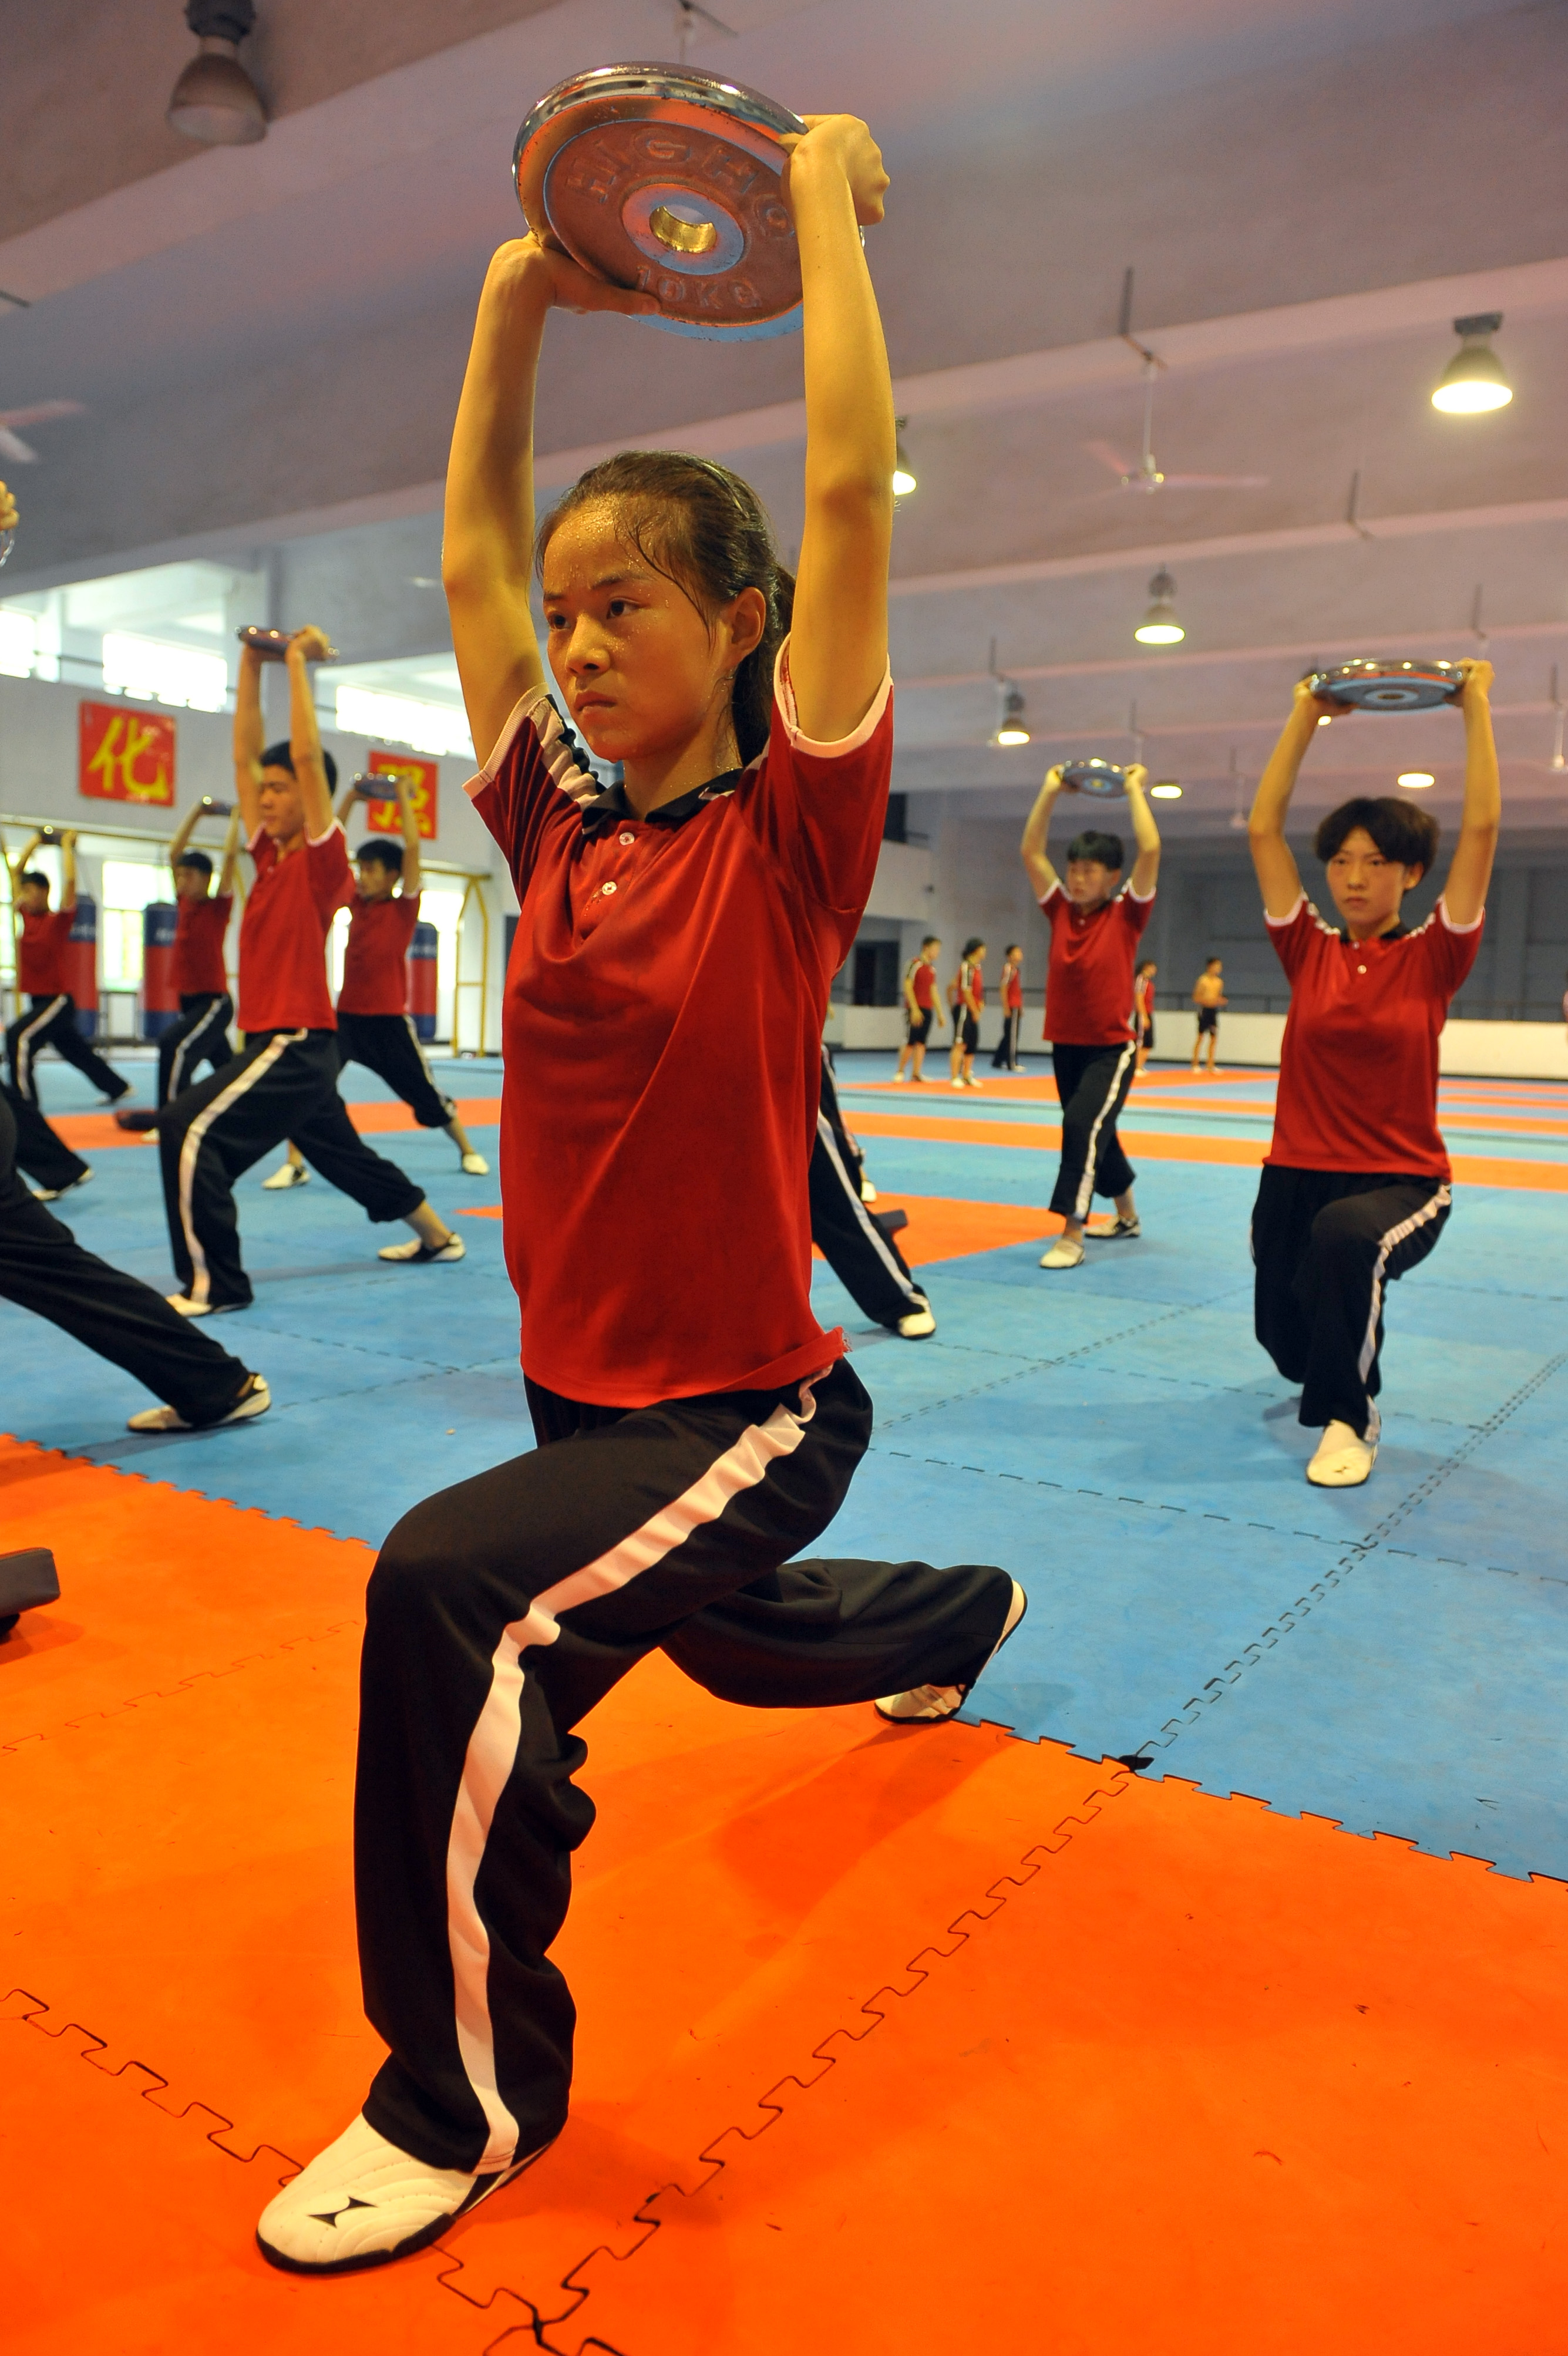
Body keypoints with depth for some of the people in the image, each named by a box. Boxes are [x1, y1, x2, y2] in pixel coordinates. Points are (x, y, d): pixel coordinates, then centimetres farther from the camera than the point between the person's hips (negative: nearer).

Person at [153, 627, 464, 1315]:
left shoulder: (322, 857, -9)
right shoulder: (270, 853, 11)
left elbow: (307, 753, -17)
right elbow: (244, 752, 13)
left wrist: (299, 661, -10)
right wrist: (252, 665, 11)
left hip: (298, 1043, -10)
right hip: (280, 1042, 10)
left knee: (189, 1129, -20)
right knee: (342, 1154, 22)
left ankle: (214, 1283, -15)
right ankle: (439, 1235, 37)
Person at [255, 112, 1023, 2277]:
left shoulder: (789, 836, -13)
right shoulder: (561, 836, 1)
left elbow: (850, 491, -18)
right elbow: (472, 547, 7)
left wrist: (827, 198, -6)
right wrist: (521, 297, 10)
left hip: (751, 1408, -7)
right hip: (586, 1387, 7)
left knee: (456, 1592, -31)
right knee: (741, 1645, 32)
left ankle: (473, 2093, -8)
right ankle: (972, 1611, 64)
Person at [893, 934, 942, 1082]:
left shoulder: (932, 968, 15)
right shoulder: (914, 964, -8)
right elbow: (908, 988, -12)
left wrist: (939, 1013, 18)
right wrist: (915, 1009, -18)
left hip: (928, 1010, 7)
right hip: (915, 1009, -7)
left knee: (922, 1043, 2)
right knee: (910, 1041, -6)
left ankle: (916, 1073, 2)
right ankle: (900, 1072, 6)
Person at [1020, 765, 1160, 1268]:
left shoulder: (1126, 915, -7)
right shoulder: (1060, 910, 3)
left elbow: (1150, 850, -17)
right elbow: (1030, 851, 2)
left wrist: (1135, 789, -8)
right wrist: (1051, 790, 2)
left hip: (1111, 1047, -6)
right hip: (1065, 1045, 6)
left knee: (1084, 1125, -23)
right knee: (1092, 1132, 18)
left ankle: (1071, 1236, -19)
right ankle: (1127, 1216, 39)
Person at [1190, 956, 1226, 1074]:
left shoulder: (1220, 982, 10)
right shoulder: (1203, 980, -9)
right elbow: (1196, 998, -9)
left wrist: (1222, 1001, -2)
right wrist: (1208, 1001, -22)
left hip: (1214, 1011, 6)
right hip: (1204, 1010, -6)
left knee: (1214, 1038, 2)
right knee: (1201, 1037, -3)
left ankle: (1211, 1065, 7)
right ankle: (1195, 1065, 4)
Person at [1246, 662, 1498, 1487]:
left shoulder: (1432, 958, -3)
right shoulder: (1309, 952, 2)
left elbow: (1482, 828, -8)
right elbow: (1263, 827, 0)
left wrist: (1477, 709, -2)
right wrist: (1306, 716, 2)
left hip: (1402, 1182, -3)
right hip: (1296, 1174, 4)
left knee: (1347, 1237, -38)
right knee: (1286, 1337, 11)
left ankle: (1348, 1419, -19)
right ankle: (1339, 1369, 52)